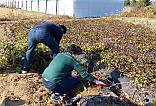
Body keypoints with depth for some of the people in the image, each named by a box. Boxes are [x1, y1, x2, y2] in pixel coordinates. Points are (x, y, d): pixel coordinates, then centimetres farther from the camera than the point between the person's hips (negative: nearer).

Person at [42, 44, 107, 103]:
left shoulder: (60, 54, 14)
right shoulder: (72, 60, -7)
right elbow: (84, 74, -7)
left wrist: (77, 75, 36)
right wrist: (97, 81, 3)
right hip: (52, 84, -8)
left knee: (68, 75, 23)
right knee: (76, 80, 4)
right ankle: (56, 94, 1)